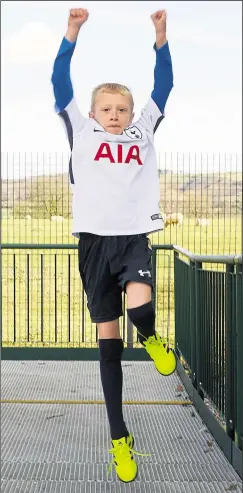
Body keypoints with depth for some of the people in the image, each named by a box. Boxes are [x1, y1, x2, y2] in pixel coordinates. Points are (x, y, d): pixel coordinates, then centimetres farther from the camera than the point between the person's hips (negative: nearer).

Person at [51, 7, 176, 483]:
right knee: (108, 339, 3)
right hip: (94, 240, 0)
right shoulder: (81, 131, 10)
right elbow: (60, 84, 4)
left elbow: (163, 87, 10)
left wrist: (160, 35, 1)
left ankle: (151, 338, 9)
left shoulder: (143, 131, 13)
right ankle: (119, 437, 13)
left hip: (134, 237, 0)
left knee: (139, 306, -30)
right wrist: (72, 32, -4)